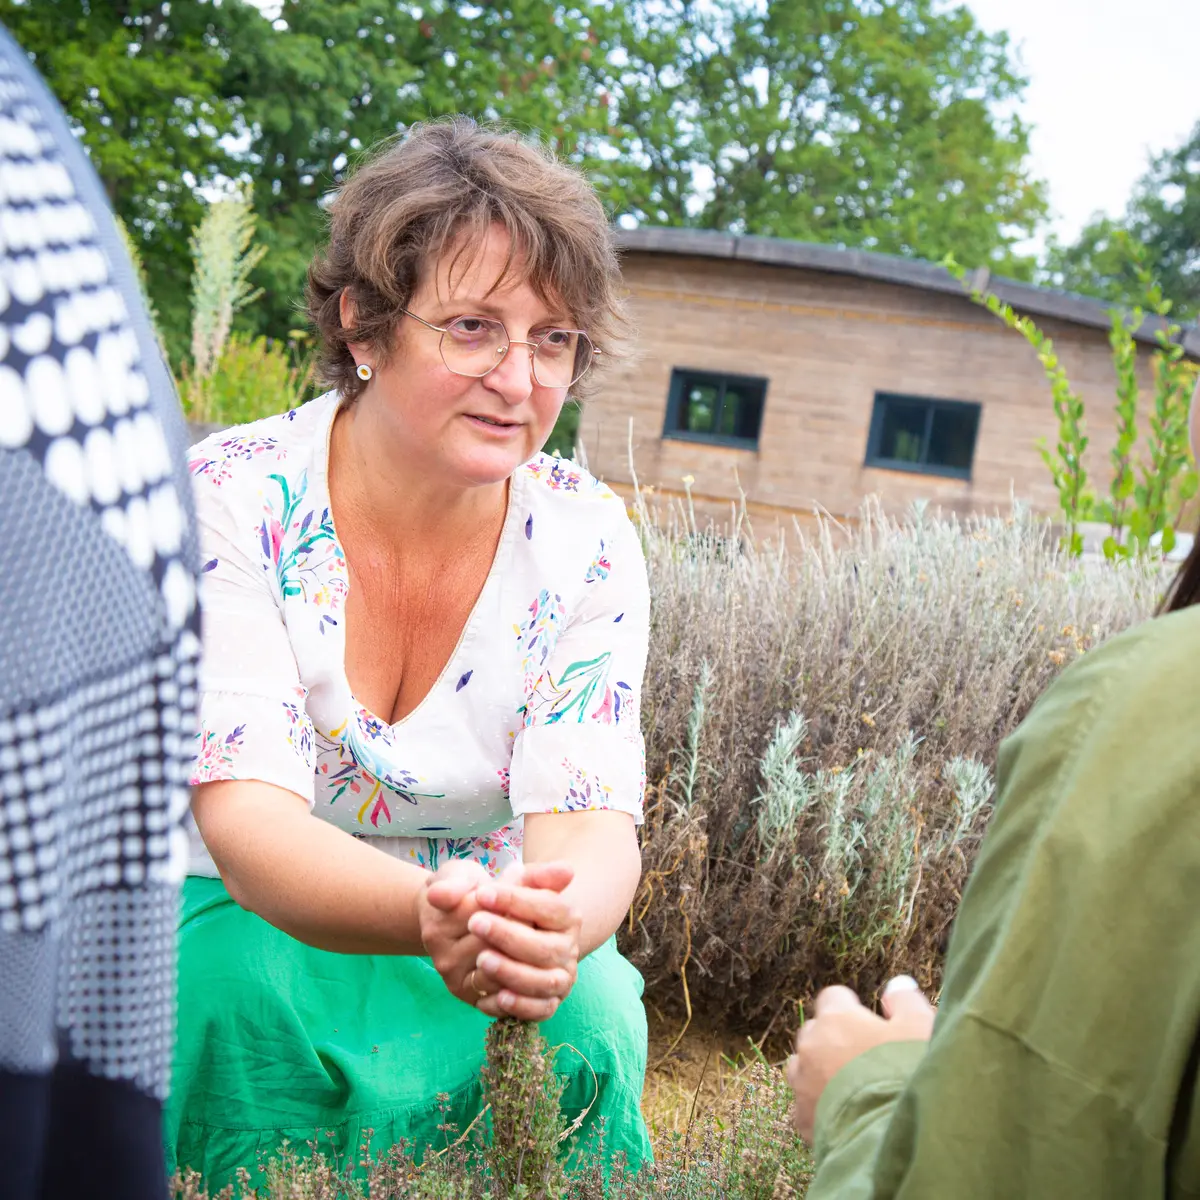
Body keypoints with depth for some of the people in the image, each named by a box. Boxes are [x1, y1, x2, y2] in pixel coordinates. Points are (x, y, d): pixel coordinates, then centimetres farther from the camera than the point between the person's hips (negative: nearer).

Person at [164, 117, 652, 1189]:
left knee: (588, 1019, -27)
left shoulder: (585, 543, -10)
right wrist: (427, 917, -48)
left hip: (492, 936, 2)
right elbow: (245, 817, -27)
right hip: (241, 922, -1)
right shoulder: (228, 501, -18)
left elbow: (590, 823, -18)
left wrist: (554, 929, -44)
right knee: (247, 995, -32)